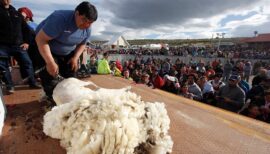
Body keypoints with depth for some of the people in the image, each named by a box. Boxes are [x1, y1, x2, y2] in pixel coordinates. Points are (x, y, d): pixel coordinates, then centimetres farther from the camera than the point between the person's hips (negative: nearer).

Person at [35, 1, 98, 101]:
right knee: (50, 77, -17)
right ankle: (52, 100, 3)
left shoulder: (87, 29, -13)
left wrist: (75, 57, -13)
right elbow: (41, 39, -35)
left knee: (70, 75, 8)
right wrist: (50, 62, -40)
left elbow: (82, 44, 4)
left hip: (67, 53, 6)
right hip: (45, 49, -6)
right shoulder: (60, 19, -35)